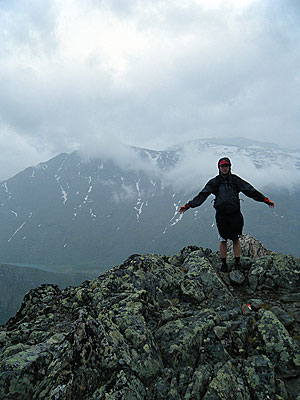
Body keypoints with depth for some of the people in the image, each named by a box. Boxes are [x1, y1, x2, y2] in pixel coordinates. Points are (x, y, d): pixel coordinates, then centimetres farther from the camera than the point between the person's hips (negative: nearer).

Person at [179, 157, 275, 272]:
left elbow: (251, 191, 7)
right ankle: (223, 263, 22)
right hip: (221, 215, 0)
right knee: (222, 240, 6)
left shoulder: (235, 180, 6)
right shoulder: (214, 182, 5)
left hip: (235, 214, 1)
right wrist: (188, 205, -6)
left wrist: (265, 200, 3)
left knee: (236, 239, 8)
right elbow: (202, 195, 2)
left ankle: (237, 263, 23)